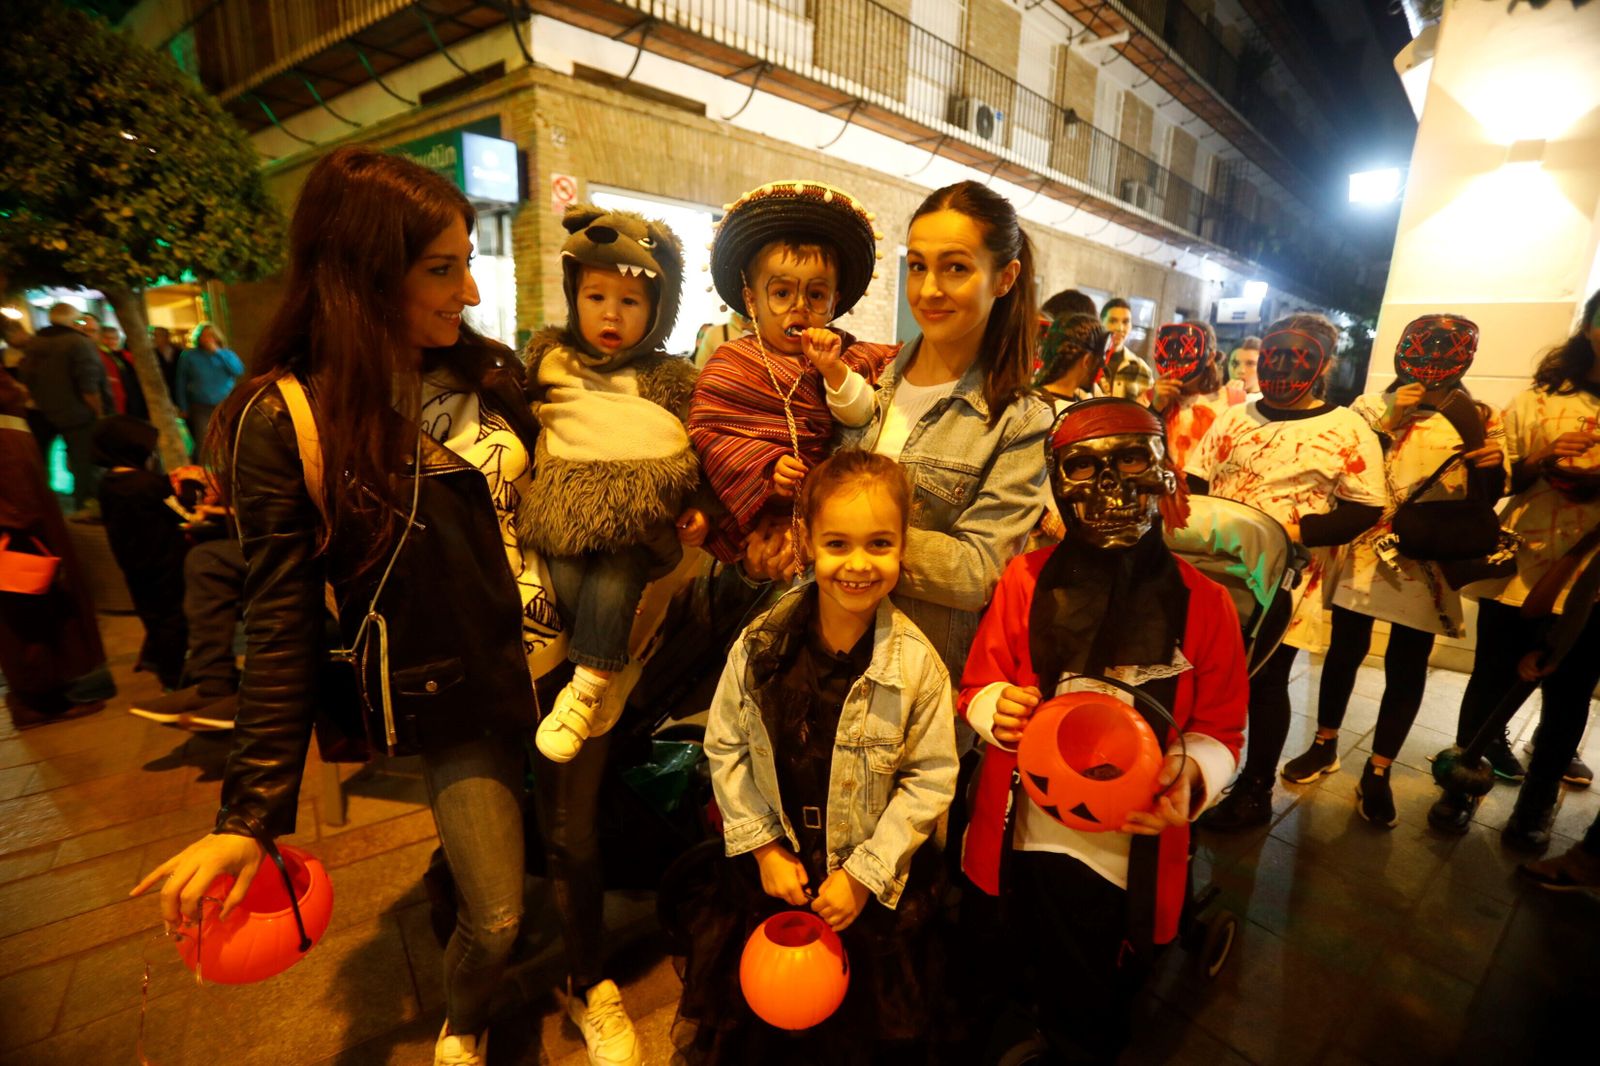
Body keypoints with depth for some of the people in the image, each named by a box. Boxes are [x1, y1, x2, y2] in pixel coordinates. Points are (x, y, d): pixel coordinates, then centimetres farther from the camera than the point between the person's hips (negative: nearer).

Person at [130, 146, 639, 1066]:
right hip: (456, 702, -3)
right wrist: (252, 814, -8)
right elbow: (283, 623, -9)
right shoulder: (285, 420, -12)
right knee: (495, 918, 8)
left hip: (562, 666, 4)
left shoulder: (490, 369, -1)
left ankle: (590, 986, 49)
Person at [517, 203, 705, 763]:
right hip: (567, 502, 2)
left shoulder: (670, 378, 13)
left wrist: (697, 507, 0)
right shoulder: (552, 357, 17)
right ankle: (603, 682, -5)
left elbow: (695, 452, 14)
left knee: (617, 575, -25)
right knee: (565, 574, -22)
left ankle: (585, 689, -12)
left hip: (639, 512, -2)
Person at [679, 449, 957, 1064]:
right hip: (768, 873, 2)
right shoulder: (761, 645, -13)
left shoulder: (917, 664, -18)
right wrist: (764, 848, -7)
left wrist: (863, 875, -11)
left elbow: (930, 780, -11)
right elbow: (724, 746, -4)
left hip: (872, 886, -1)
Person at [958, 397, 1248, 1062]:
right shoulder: (1028, 580, -9)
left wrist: (1189, 773, -22)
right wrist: (999, 708, -22)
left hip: (1134, 854, 0)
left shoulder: (1202, 603, -10)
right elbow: (978, 686, 0)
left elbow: (1221, 730, -2)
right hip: (1023, 844, 1)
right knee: (1005, 992, 23)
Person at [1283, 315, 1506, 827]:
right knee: (1345, 651, 8)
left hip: (1429, 562, 1)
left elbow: (1487, 502, 5)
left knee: (1407, 668, 5)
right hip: (1364, 552, -1)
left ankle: (1377, 774, 19)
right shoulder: (1372, 406, 1)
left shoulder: (1479, 420, 5)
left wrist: (1493, 466, -14)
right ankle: (1324, 745, 27)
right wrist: (1387, 421, -18)